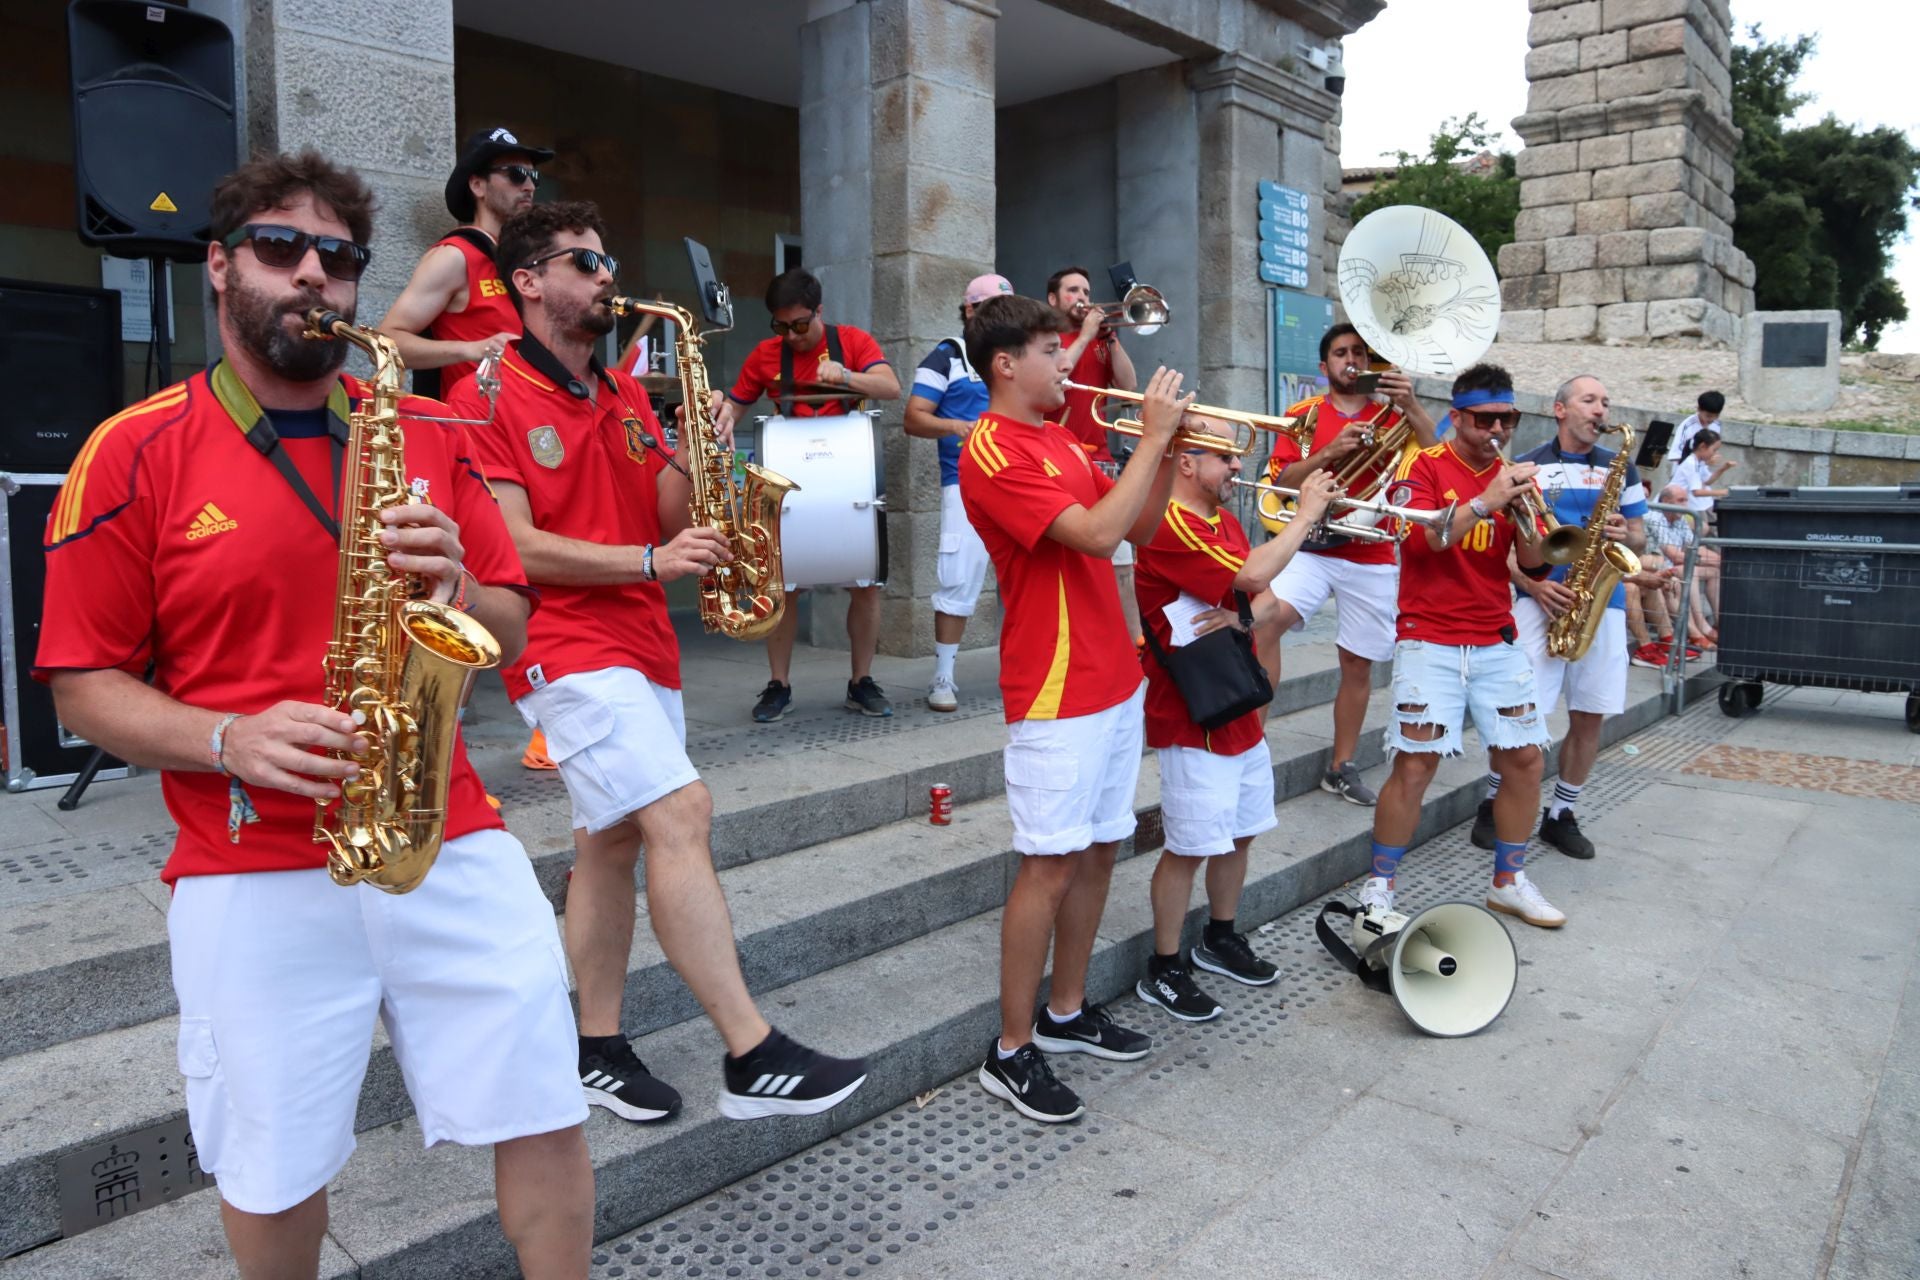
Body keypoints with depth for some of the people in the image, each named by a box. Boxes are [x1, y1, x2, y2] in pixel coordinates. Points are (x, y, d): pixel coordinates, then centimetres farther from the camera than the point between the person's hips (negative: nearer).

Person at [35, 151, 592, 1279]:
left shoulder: (432, 437, 8)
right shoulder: (137, 453, 0)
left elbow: (512, 636, 10)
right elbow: (85, 684, 1)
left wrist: (452, 586, -12)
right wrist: (230, 741, -17)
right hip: (251, 873, -1)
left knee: (550, 1121, 4)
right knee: (272, 1176, 13)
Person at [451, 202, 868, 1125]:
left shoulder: (625, 394, 16)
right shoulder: (492, 399, -6)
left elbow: (669, 517, 11)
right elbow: (514, 547, -14)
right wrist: (649, 560, -19)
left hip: (641, 643, 8)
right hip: (565, 648, -8)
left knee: (612, 839, 11)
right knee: (681, 813, -18)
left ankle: (599, 1050, 23)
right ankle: (754, 1060, -15)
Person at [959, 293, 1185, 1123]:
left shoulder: (1061, 440, 16)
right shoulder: (992, 452, -14)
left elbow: (1137, 529, 15)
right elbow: (1096, 533, -24)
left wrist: (1168, 451, 2)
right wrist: (1152, 436, -15)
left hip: (1114, 678, 9)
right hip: (1056, 691, -9)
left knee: (1098, 851, 14)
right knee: (1050, 865, -5)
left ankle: (1067, 1012, 28)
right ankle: (1013, 1053, 7)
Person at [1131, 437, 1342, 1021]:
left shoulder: (1224, 521, 12)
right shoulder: (1171, 525, -20)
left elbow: (1256, 600, 18)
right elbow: (1251, 575, -30)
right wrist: (1305, 515, -18)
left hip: (1240, 714, 10)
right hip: (1191, 721, -9)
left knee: (1239, 834, 19)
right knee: (1190, 847, -2)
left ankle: (1220, 939, 37)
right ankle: (1163, 972, 13)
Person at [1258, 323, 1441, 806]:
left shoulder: (1391, 414, 7)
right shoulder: (1304, 415, 6)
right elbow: (1282, 481, -4)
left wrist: (1411, 405, -21)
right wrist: (1330, 451, -17)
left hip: (1371, 557, 2)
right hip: (1312, 546, -2)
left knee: (1358, 665, 8)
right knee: (1266, 620, -29)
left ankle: (1342, 769, 22)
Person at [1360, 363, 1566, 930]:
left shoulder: (1513, 476, 11)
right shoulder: (1424, 466, -2)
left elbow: (1537, 568, 5)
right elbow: (1419, 538, -18)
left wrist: (1523, 517, -12)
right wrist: (1484, 502, -24)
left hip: (1496, 643, 5)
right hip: (1429, 640, -5)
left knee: (1524, 758, 4)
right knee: (1415, 764, -9)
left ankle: (1508, 881, 22)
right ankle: (1377, 887, 4)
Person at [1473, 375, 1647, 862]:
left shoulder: (1621, 469, 15)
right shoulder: (1527, 467, 4)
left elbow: (1640, 538, 17)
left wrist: (1625, 535, -7)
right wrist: (1533, 584, -15)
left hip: (1602, 602, 4)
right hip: (1541, 599, -4)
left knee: (1589, 716, 4)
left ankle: (1561, 815, 18)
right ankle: (1493, 806, 9)